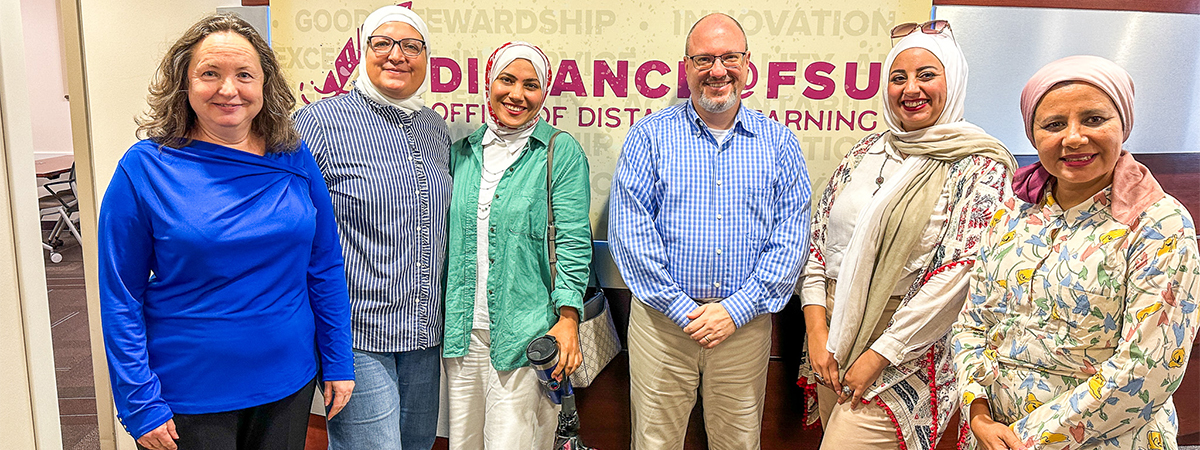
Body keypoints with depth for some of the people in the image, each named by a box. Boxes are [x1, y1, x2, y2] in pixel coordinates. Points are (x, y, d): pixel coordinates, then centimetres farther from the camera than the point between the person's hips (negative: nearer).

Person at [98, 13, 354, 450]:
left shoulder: (294, 159, -1)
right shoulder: (144, 168, -9)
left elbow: (325, 269, 4)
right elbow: (120, 296, -7)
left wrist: (338, 363, 3)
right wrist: (141, 405, -9)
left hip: (289, 382, 3)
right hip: (189, 394, -2)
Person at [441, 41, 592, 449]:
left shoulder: (561, 151, -2)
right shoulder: (462, 151, 11)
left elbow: (573, 241, -7)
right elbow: (447, 236, 15)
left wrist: (567, 316, -14)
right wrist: (443, 316, 13)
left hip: (524, 335, -4)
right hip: (462, 331, 5)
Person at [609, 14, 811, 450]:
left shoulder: (778, 142, 5)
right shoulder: (650, 136, 0)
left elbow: (791, 235, 0)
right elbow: (630, 230, -7)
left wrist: (736, 309, -10)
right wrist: (681, 308, -13)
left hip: (745, 323, 2)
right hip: (662, 318, -1)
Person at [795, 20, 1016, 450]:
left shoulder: (980, 167, -7)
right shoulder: (865, 152, 8)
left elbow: (963, 272, -15)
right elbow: (817, 241, 8)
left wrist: (879, 355, -16)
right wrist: (816, 329, -3)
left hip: (907, 347, -5)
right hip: (832, 332, 5)